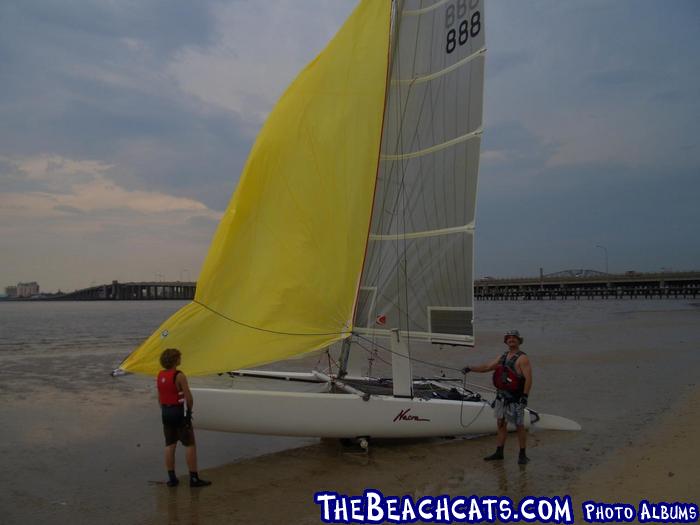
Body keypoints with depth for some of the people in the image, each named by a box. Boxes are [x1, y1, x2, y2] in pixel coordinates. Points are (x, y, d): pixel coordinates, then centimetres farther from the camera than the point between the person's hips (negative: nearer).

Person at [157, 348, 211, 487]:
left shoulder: (160, 375, 6)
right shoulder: (179, 376, -16)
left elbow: (160, 397, 12)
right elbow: (188, 397, -15)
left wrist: (165, 411, 19)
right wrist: (189, 410, 0)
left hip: (165, 412, 7)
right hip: (178, 412, -7)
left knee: (170, 445, 12)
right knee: (190, 444, 0)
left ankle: (171, 478, 16)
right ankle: (194, 478, 2)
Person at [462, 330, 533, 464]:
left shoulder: (522, 358, -9)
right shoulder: (503, 356, 13)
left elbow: (528, 378, -15)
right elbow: (487, 367, 18)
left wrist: (525, 396, -20)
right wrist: (470, 368, 9)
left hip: (515, 399, -7)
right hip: (501, 396, 7)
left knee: (519, 426, 0)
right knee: (501, 424, 12)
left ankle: (522, 455, 11)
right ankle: (499, 452, 20)